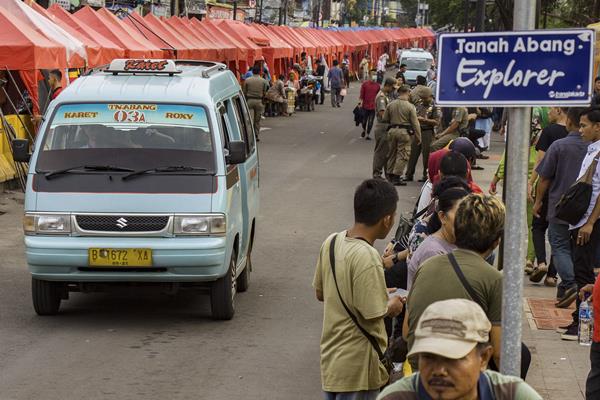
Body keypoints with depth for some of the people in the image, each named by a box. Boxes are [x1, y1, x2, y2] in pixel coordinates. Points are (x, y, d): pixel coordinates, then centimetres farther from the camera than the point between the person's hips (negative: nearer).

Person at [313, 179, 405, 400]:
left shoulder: (332, 242, 1)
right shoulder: (366, 257, -25)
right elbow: (372, 314, -23)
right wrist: (391, 306, -2)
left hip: (331, 357, 8)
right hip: (357, 367, -8)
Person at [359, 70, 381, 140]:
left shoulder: (377, 85, 1)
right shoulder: (365, 84, -4)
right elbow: (362, 94, -2)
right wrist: (361, 102, -10)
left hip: (373, 107, 1)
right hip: (365, 105, -1)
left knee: (370, 121, 1)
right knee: (364, 120, 11)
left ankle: (368, 134, 11)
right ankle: (364, 130, 38)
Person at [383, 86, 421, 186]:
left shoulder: (390, 105, 3)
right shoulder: (410, 106, -9)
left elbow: (385, 119, 10)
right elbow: (415, 123, -8)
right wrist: (418, 136, -1)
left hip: (392, 130, 5)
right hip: (404, 132, -5)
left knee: (392, 153, 16)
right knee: (403, 154, 1)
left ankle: (390, 174, 21)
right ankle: (397, 176, -3)